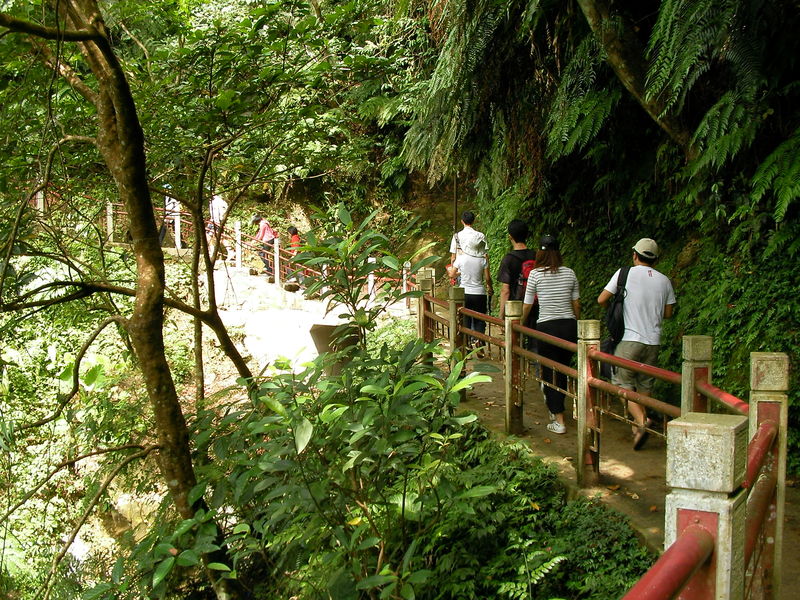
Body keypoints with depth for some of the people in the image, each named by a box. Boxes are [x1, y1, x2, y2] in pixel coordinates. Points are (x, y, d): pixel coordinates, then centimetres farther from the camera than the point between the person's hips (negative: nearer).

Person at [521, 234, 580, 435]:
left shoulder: (536, 274, -6)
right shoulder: (570, 273, 4)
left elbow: (527, 306, 1)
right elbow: (576, 304, 8)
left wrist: (520, 324, 18)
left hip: (547, 326, -4)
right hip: (569, 326, 4)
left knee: (550, 373, 3)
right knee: (563, 371, 18)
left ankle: (559, 421, 0)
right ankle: (556, 409, 33)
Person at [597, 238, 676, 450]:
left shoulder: (626, 273, -4)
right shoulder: (664, 280, 6)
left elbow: (601, 300, -4)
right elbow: (668, 313, 13)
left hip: (629, 339, -4)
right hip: (653, 341, 4)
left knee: (623, 383, 1)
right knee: (645, 384, 15)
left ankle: (641, 422, -17)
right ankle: (639, 425, 19)